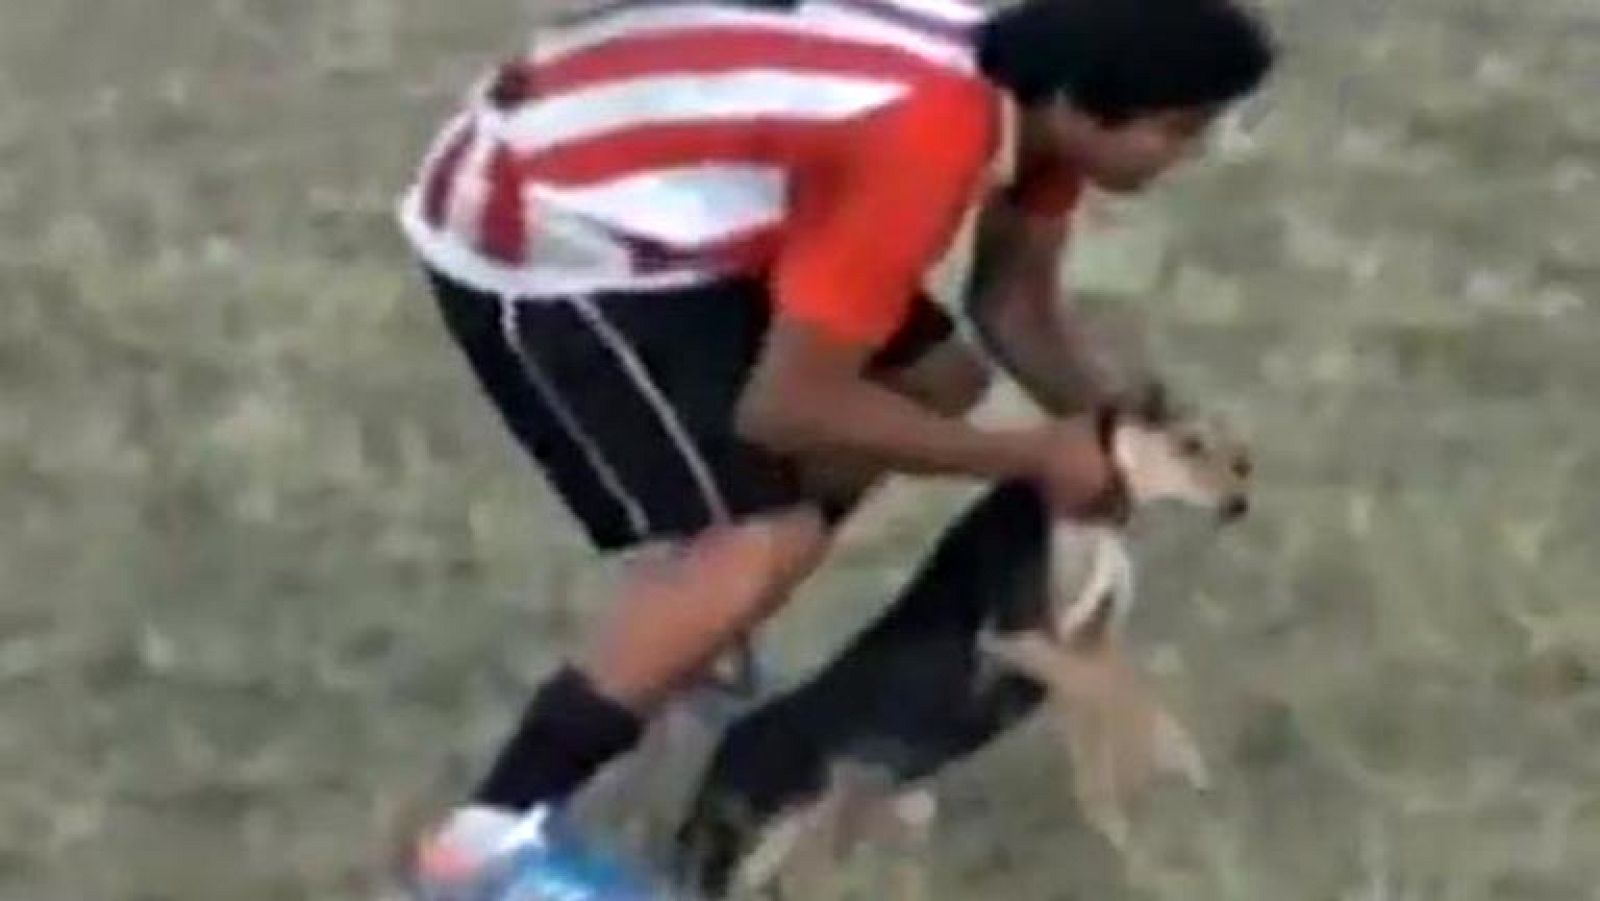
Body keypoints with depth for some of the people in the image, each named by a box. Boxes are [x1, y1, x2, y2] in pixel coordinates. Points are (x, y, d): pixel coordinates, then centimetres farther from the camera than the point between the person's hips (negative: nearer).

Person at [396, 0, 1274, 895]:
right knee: (769, 538, -20)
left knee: (935, 378, 14)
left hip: (653, 185, 10)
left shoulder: (1029, 81, -6)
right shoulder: (920, 144, -34)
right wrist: (1033, 457, -18)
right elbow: (789, 406, -27)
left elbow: (1018, 301, 9)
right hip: (533, 235, -10)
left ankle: (682, 641, 26)